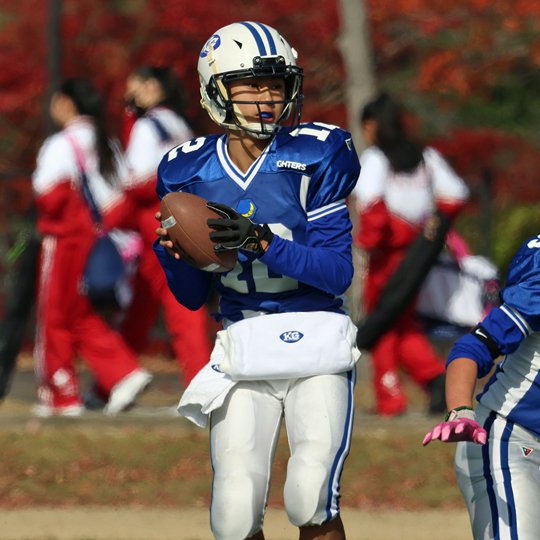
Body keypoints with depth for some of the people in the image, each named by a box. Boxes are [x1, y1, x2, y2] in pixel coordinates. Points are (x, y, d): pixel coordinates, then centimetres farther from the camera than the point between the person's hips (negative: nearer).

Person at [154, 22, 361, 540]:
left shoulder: (316, 156, -5)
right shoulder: (188, 172, 4)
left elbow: (338, 273, -10)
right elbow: (192, 296, 11)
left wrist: (260, 241, -23)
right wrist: (173, 254, -10)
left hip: (316, 341, -2)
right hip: (242, 350, 2)